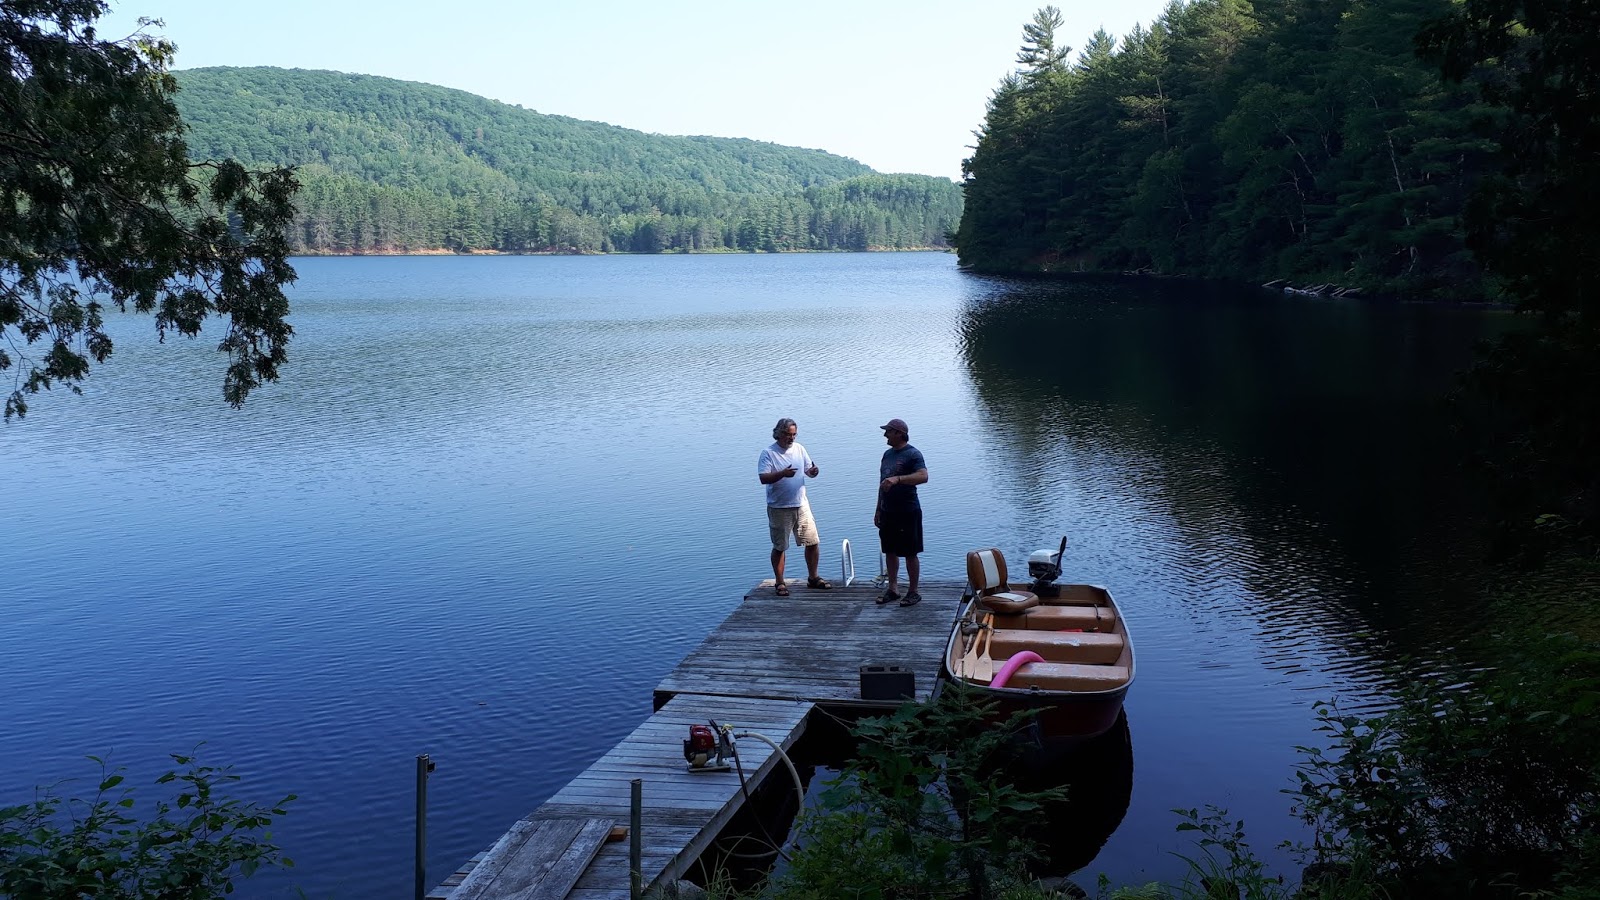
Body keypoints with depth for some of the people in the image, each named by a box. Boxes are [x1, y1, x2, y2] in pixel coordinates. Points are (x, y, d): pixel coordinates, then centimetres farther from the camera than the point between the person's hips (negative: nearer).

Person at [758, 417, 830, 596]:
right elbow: (763, 478, -18)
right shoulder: (768, 453, -8)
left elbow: (809, 471, 12)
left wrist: (813, 471, -12)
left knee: (813, 542, 6)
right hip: (779, 508, -4)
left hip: (801, 505, 5)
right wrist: (782, 474, -32)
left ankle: (813, 578, 21)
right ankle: (779, 583, 14)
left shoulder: (799, 449, 7)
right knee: (779, 547, 4)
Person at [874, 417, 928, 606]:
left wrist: (898, 479, -39)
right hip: (887, 512, 8)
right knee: (890, 551, 12)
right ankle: (892, 589, 22)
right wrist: (878, 509, 20)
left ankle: (913, 592, 8)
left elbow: (923, 477, -28)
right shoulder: (887, 454, 14)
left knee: (910, 553, 0)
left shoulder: (913, 454, -12)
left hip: (907, 512, -8)